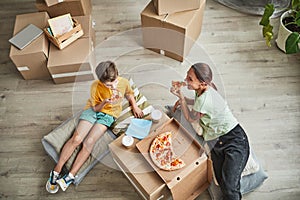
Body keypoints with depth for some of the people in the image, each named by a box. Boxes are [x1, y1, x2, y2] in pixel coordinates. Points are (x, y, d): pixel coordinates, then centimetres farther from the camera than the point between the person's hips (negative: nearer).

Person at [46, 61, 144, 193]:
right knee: (76, 139, -17)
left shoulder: (124, 82, -14)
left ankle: (70, 177, -16)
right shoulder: (95, 86, -19)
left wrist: (135, 106, -2)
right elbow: (95, 108, -9)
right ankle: (56, 171, -4)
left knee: (89, 142, -19)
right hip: (93, 110, 0)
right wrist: (105, 102, -28)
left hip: (109, 114, 0)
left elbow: (129, 93, 11)